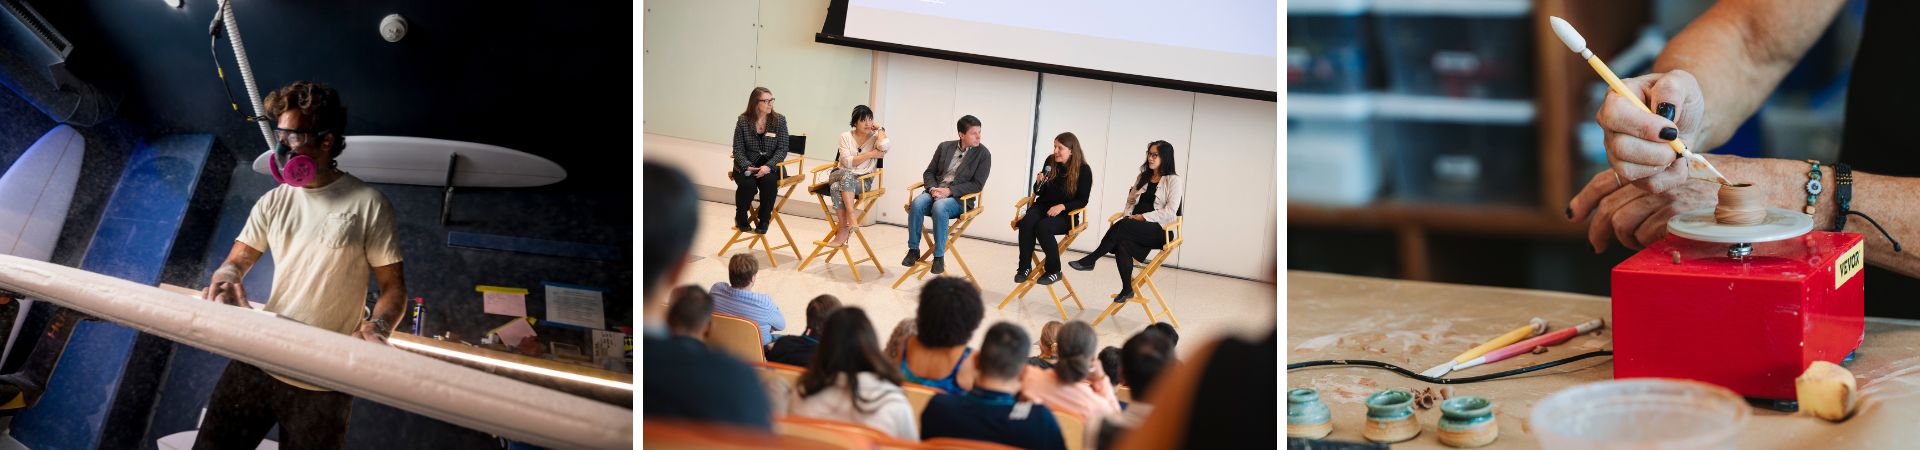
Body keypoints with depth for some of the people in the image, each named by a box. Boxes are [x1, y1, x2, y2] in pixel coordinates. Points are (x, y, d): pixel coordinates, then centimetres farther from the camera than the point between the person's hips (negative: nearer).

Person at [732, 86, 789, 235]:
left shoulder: (779, 120, 2)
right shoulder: (743, 121, 2)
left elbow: (782, 149, -3)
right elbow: (738, 149, 1)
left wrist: (768, 166, -19)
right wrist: (747, 167, -18)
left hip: (770, 165, 0)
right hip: (747, 166, 0)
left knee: (768, 181, -33)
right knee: (747, 184, -31)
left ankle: (764, 221, -12)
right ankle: (741, 219, 0)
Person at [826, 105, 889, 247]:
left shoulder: (875, 138, 4)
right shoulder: (846, 136, 7)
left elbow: (885, 145, -23)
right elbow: (847, 162, -7)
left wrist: (880, 129, -4)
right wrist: (871, 154, -10)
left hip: (862, 181, -1)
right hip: (839, 175, 2)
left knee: (838, 187, -34)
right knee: (846, 174, -36)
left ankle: (843, 231, -33)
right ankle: (851, 218, -39)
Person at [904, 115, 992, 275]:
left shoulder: (983, 154, 1)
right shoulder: (944, 147, 13)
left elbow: (977, 184, -6)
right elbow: (929, 172, 15)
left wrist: (949, 191, -16)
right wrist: (933, 188, -8)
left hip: (959, 197, -4)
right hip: (935, 191, 4)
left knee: (939, 207, -37)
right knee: (917, 203, -30)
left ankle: (939, 256, -27)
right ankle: (913, 250, -17)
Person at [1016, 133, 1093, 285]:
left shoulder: (1084, 170, -7)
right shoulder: (1050, 162, 4)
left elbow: (1082, 201, -6)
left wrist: (1062, 206, -20)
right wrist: (1039, 182, -8)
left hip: (1065, 214, -4)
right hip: (1043, 206, 4)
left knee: (1042, 227, -33)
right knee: (1026, 222, -29)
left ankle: (1054, 271, -16)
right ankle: (1025, 267, -19)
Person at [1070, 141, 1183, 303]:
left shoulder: (1173, 180, 1)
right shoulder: (1143, 177, 23)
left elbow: (1170, 212, -8)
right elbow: (1131, 201, 26)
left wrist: (1143, 217, -13)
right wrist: (1128, 215, 4)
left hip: (1159, 230, -5)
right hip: (1135, 225, 5)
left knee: (1123, 226, -32)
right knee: (1122, 242, -30)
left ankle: (1090, 260, -24)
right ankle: (1127, 289, -25)